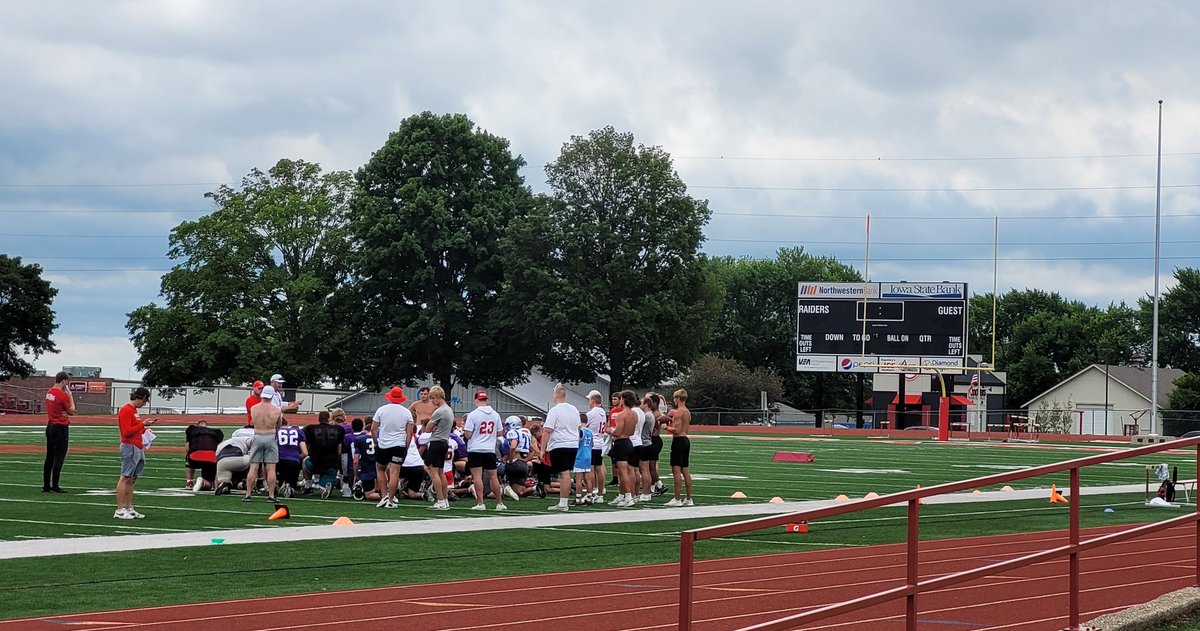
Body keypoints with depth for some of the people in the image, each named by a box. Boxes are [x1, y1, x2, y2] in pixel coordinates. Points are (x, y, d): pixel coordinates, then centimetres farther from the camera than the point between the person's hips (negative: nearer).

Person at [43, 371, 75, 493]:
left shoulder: (49, 392, 9)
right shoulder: (62, 395, -17)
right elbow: (71, 411, -6)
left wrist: (67, 412, 5)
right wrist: (70, 396, 4)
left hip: (50, 426, 9)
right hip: (61, 427, -9)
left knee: (49, 457, 12)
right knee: (59, 458, -5)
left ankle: (46, 486, 15)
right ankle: (54, 486, -6)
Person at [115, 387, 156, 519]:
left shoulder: (134, 410, 19)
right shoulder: (125, 410, -11)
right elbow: (127, 431, -18)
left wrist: (145, 429, 11)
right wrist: (143, 424, -17)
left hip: (138, 448, 10)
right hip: (129, 447, -10)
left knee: (132, 479, 11)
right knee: (125, 478, -10)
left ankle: (129, 508, 14)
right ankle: (120, 510, -10)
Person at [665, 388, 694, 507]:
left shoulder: (678, 412, -14)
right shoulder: (688, 412, 14)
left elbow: (677, 430, -20)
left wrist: (666, 427, -5)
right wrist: (672, 420, 22)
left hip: (678, 441, -9)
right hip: (686, 440, 9)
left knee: (676, 470, -8)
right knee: (685, 471, 12)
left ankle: (677, 499, -10)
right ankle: (689, 499, 14)